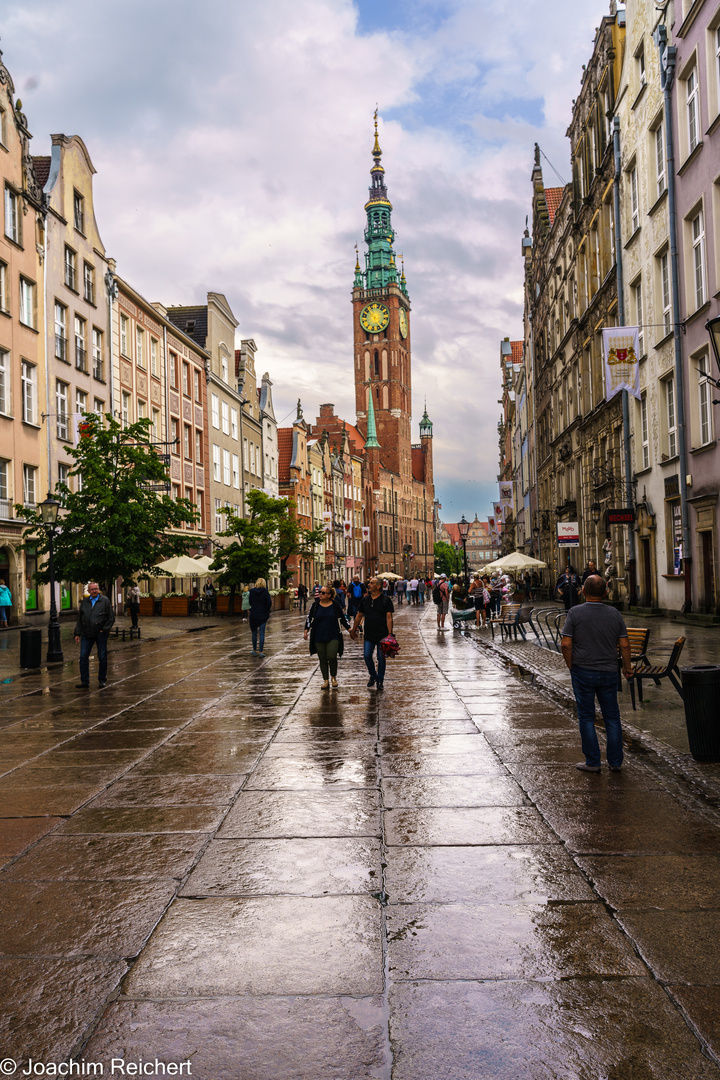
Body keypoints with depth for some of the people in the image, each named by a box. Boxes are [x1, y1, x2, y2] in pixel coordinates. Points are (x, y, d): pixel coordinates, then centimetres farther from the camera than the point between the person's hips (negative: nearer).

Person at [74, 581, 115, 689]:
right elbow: (79, 618, 15)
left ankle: (102, 680, 16)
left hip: (100, 633, -3)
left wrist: (104, 629, -6)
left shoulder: (105, 601, 1)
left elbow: (111, 617, 2)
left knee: (102, 657, 3)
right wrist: (77, 633, 9)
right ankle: (84, 682, 5)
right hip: (87, 634, 3)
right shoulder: (84, 602, 11)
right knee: (83, 657, -1)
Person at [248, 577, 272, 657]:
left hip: (253, 615, 2)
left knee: (254, 633, 13)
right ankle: (261, 651, 1)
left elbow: (250, 603, 6)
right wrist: (266, 610, 5)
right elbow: (269, 603, -11)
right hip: (263, 615, -2)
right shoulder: (265, 591, -9)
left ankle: (254, 650, 20)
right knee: (262, 633, 2)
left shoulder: (252, 591, -1)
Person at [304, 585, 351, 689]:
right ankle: (326, 680, 19)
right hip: (318, 637, 2)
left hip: (333, 637, -2)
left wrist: (349, 629, 2)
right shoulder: (315, 605, 2)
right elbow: (309, 618, 8)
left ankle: (334, 677, 13)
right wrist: (306, 630, -1)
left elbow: (343, 618, 8)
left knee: (331, 657, -11)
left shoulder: (335, 605, -1)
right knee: (322, 659, 6)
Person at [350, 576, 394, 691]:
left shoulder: (386, 600, -5)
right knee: (367, 656, 1)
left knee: (381, 658, 3)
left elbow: (389, 617, -9)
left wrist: (390, 633, -16)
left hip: (382, 634, -4)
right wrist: (353, 630, 17)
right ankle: (373, 676, 24)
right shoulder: (365, 600, 8)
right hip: (369, 634, 4)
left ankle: (380, 680, 16)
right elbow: (359, 615, 16)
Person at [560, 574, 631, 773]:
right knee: (612, 717, 12)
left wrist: (571, 667, 1)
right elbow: (624, 645, 0)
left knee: (586, 717, 7)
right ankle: (616, 761, 17)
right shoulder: (614, 614, -1)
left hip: (583, 672, -2)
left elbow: (566, 644, -14)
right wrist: (627, 667, 14)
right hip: (608, 672, 3)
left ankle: (592, 762, 10)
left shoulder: (575, 613, -10)